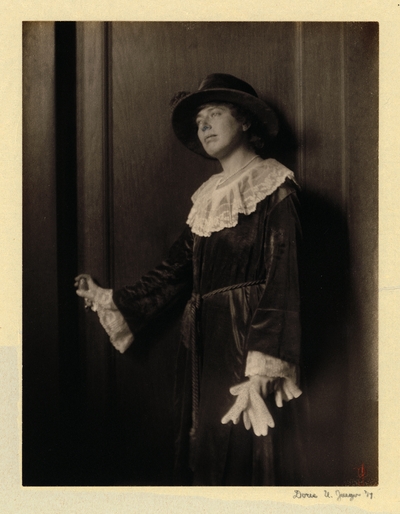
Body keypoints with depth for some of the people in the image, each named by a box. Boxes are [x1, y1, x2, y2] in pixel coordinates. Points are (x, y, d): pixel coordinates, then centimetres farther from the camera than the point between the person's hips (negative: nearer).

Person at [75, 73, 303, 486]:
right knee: (199, 448, 12)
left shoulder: (273, 187, -6)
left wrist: (263, 364, -21)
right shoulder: (207, 196, 14)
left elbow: (281, 280, -14)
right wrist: (110, 300, 13)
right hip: (201, 339, 7)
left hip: (243, 337, -7)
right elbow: (177, 270, 13)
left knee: (237, 451, -2)